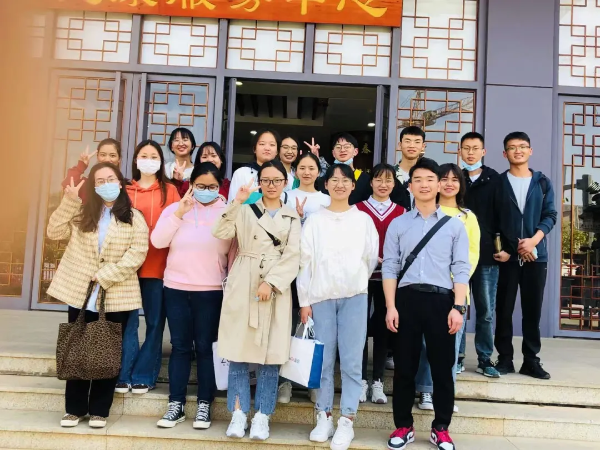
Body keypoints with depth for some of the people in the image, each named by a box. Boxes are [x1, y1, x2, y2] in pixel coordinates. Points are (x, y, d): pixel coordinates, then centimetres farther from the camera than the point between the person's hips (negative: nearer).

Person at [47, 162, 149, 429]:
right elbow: (54, 232, -2)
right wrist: (69, 200, -11)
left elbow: (137, 254, -10)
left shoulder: (134, 218, 1)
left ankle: (99, 410, 17)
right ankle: (75, 408, 19)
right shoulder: (82, 214, 10)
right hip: (81, 293, 2)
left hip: (117, 296, -2)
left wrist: (105, 276, -16)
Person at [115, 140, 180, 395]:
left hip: (158, 265, -1)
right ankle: (123, 374, 13)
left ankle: (144, 376, 16)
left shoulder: (169, 191, 5)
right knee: (128, 321, 3)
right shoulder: (126, 191, 11)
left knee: (154, 322, 5)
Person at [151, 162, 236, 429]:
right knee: (180, 346, 7)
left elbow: (235, 253, 1)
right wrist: (179, 213, -12)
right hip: (175, 287, 2)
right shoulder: (175, 208, 5)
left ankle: (204, 405, 15)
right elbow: (157, 241, -6)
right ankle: (176, 405, 16)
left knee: (205, 347, 5)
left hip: (211, 291, -2)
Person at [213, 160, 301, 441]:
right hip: (243, 285, 0)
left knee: (271, 354, 1)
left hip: (276, 288, 0)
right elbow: (221, 232, -6)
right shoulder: (245, 210, 10)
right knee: (239, 350, 1)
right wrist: (236, 202, -15)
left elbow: (293, 256, 1)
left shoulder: (292, 217, 11)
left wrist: (271, 282, -11)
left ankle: (262, 416, 10)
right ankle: (238, 413, 10)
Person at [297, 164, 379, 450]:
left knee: (351, 360, -2)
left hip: (354, 296, 0)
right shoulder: (314, 220, 6)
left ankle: (347, 420, 6)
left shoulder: (363, 220, 6)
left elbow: (371, 258, 11)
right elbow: (305, 262, 3)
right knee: (324, 359, 5)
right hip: (321, 296, 1)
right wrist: (304, 300, 0)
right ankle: (324, 416, 16)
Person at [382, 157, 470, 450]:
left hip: (441, 299, 0)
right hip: (407, 298, 0)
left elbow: (461, 269, 3)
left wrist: (458, 307, -6)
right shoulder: (398, 224, 7)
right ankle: (403, 426, 20)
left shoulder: (454, 225, 7)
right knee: (404, 366, 7)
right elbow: (389, 267, 3)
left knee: (442, 367, 7)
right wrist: (391, 306, -5)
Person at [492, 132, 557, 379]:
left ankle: (531, 360, 14)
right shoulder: (498, 183, 5)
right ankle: (504, 359, 11)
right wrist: (498, 249, -9)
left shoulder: (543, 182, 9)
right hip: (507, 256, -1)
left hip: (536, 255, 1)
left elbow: (550, 215, 4)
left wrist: (534, 240, -12)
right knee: (504, 309, 2)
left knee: (533, 308, 5)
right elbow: (492, 220, 2)